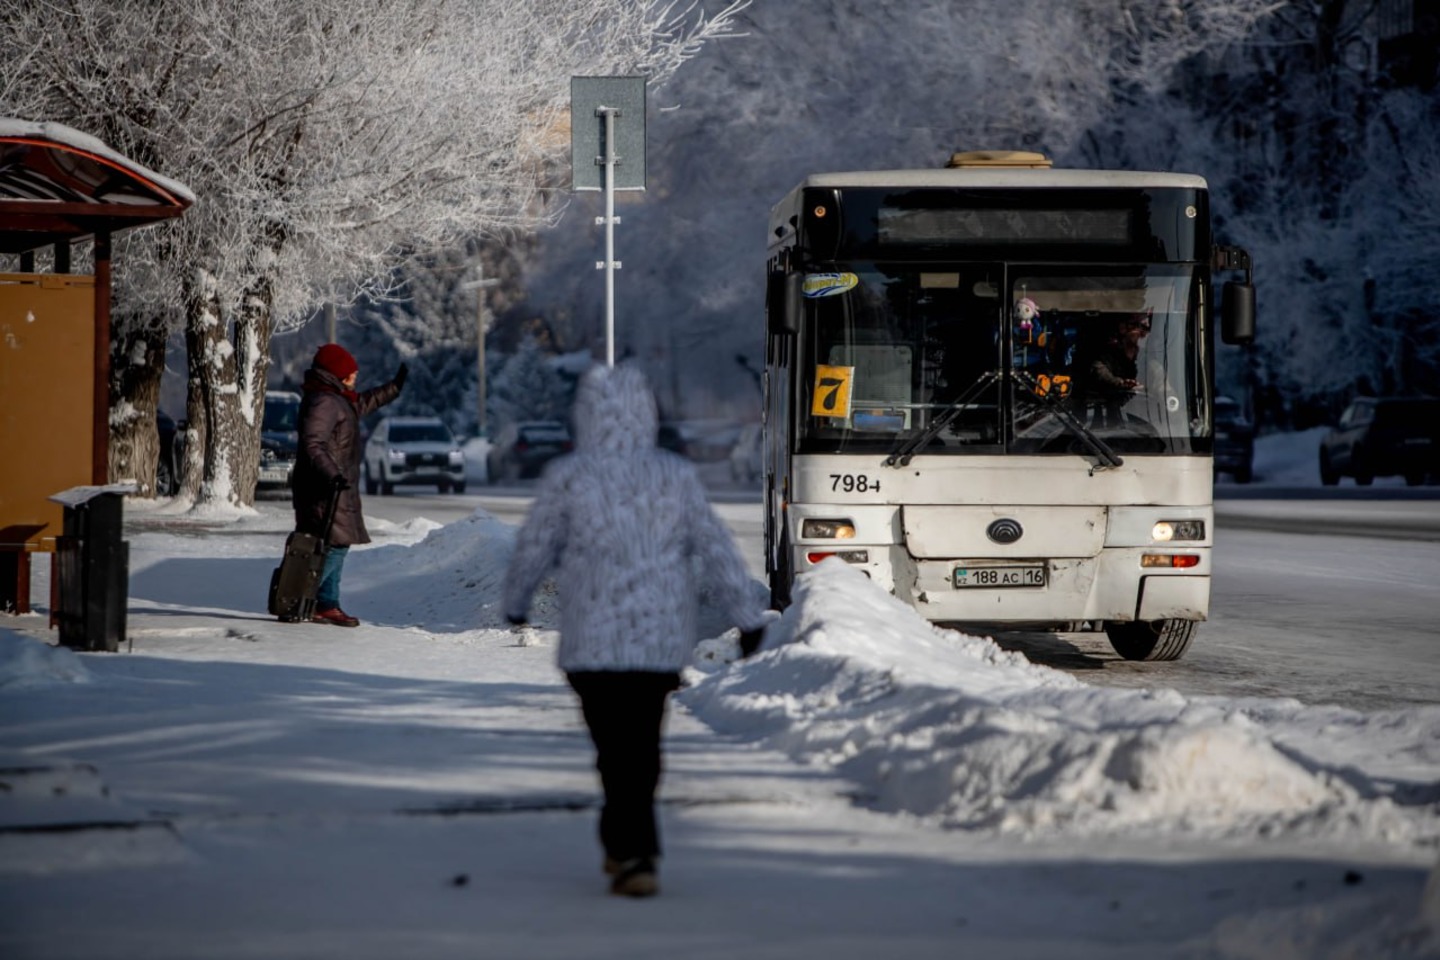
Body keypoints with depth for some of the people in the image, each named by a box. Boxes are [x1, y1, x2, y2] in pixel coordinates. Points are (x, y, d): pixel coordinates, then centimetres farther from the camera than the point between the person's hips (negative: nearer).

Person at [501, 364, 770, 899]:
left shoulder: (567, 477, -8)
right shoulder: (677, 477, -1)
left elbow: (533, 548, 2)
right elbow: (717, 551, -3)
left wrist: (515, 604, 19)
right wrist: (749, 617, 1)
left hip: (594, 640, -3)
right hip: (664, 637, 3)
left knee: (618, 750, 2)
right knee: (642, 744, 18)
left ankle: (636, 859, -9)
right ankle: (623, 846, 29)